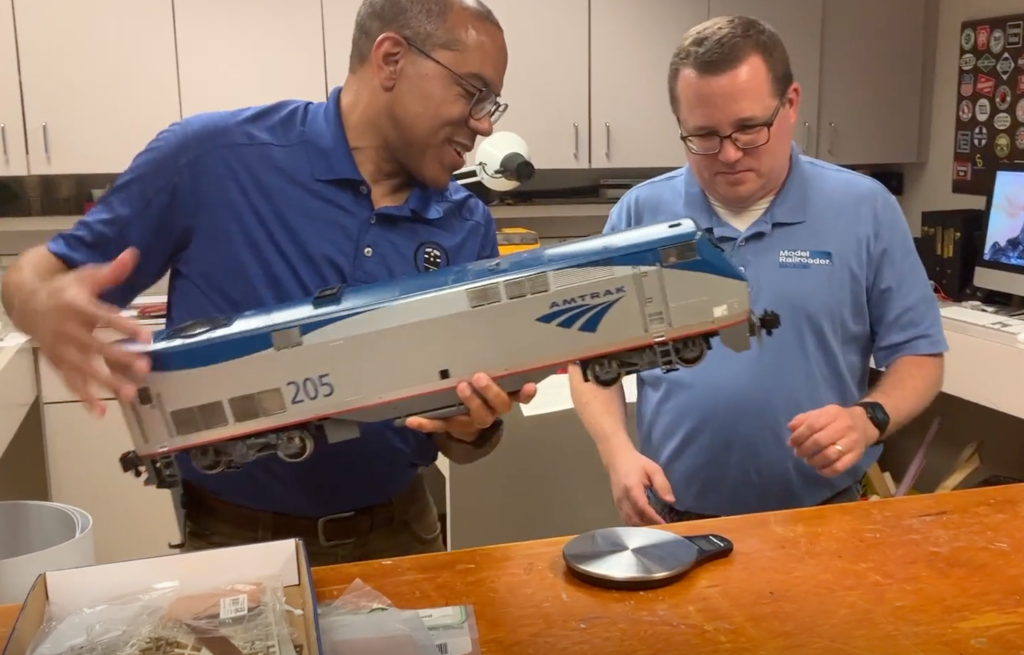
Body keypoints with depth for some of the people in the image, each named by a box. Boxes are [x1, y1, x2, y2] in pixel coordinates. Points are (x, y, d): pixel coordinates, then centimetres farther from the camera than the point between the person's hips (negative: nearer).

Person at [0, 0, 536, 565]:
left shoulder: (468, 228, -3)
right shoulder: (213, 155, -14)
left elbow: (461, 439, 2)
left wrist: (476, 428, -22)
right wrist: (50, 306, -28)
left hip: (397, 533, 4)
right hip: (237, 538, -3)